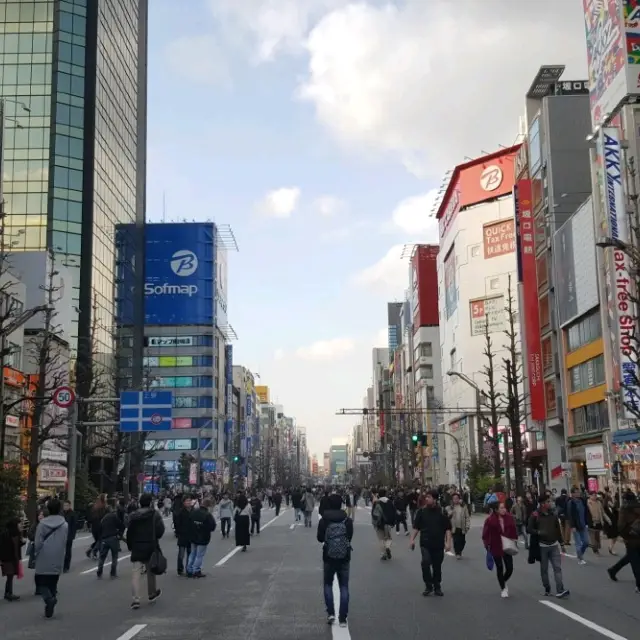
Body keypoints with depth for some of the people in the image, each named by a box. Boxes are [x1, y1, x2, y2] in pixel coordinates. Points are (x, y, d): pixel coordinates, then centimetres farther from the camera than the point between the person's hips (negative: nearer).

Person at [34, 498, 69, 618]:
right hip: (57, 561, 2)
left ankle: (49, 599, -15)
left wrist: (36, 553, 10)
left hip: (43, 560, -2)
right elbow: (65, 543, -4)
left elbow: (37, 543, -7)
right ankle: (51, 601, 11)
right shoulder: (65, 525, -6)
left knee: (41, 583, 10)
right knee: (52, 583, 16)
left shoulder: (42, 523, -9)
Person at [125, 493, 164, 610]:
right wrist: (154, 538, 7)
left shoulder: (133, 515, 2)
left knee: (136, 572, -2)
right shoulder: (155, 514, -6)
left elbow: (129, 533, 3)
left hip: (136, 548, 1)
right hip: (151, 547, -1)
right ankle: (152, 594, 31)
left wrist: (130, 546, 13)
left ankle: (136, 599, -13)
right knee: (151, 571, 16)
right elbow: (160, 530, -13)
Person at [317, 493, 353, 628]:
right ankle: (342, 618, 6)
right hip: (344, 557, 0)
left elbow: (319, 538, -1)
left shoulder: (323, 520, -8)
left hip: (328, 557, 0)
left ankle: (330, 613, 5)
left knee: (328, 584, 18)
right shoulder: (348, 520, -7)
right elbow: (350, 537, 1)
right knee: (344, 587, 8)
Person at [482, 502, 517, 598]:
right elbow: (485, 534, -7)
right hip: (495, 547, -3)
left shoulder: (509, 517, -7)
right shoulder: (490, 520, -16)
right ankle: (503, 588, 24)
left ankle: (504, 582, 32)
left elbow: (513, 530, 7)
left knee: (510, 568, 1)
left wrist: (514, 540, 0)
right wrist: (487, 545, -7)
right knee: (500, 568, 6)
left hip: (507, 546, 3)